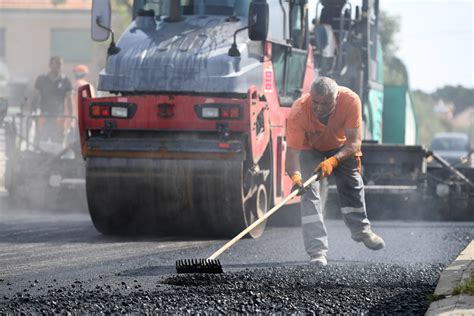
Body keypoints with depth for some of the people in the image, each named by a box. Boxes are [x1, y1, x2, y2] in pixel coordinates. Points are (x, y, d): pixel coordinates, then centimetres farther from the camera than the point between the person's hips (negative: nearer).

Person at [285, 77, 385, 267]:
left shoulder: (350, 101, -38)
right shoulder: (298, 112, -41)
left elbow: (354, 142, -35)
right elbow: (292, 150, -42)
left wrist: (334, 160, -51)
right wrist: (295, 176, -60)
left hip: (341, 147, 2)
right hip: (309, 148, -2)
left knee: (352, 186, 14)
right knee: (308, 191, -18)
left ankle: (361, 230, 43)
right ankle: (317, 250, -19)